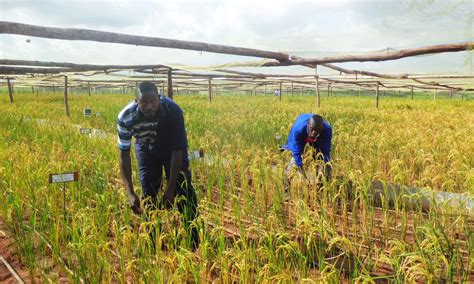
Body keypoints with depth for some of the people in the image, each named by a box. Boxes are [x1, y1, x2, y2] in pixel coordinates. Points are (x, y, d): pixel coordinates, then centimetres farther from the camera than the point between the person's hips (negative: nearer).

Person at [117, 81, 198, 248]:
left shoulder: (173, 111, -38)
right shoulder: (125, 118, -33)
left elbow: (177, 151, -30)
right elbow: (124, 155, -25)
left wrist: (170, 189, -29)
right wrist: (130, 193, -32)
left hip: (172, 148, -1)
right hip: (146, 150, 2)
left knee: (184, 192, -5)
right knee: (148, 195, -1)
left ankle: (195, 241, 9)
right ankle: (153, 241, 16)